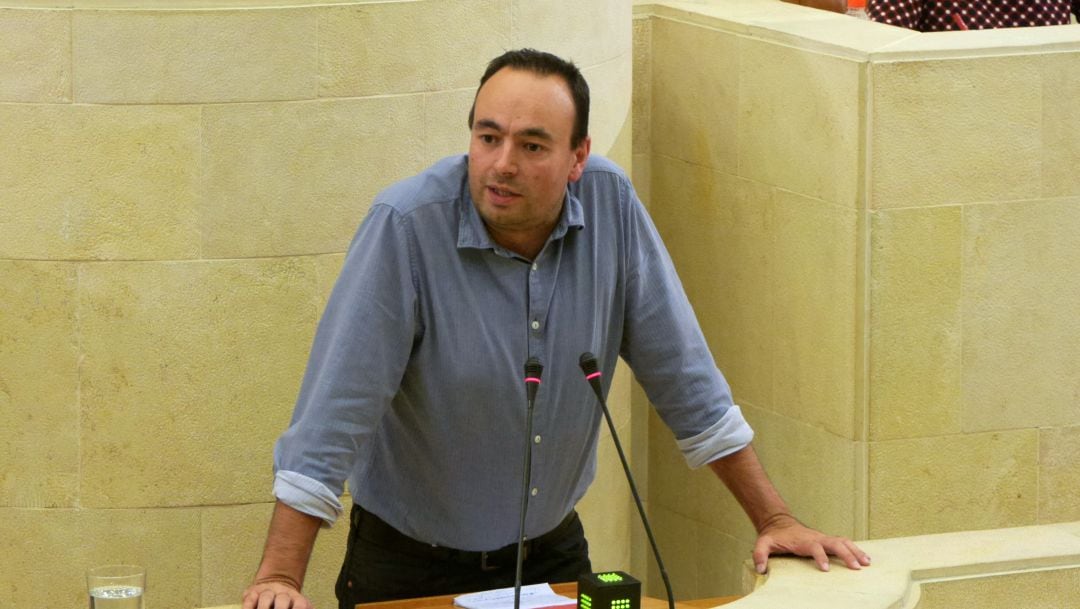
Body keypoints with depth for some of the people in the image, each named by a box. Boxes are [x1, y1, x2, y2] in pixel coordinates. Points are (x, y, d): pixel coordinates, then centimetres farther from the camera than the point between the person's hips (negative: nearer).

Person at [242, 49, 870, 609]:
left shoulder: (609, 203, -11)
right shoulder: (405, 225, -23)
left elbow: (683, 377, -2)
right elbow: (337, 405, -24)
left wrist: (775, 520, -3)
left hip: (553, 548, 4)